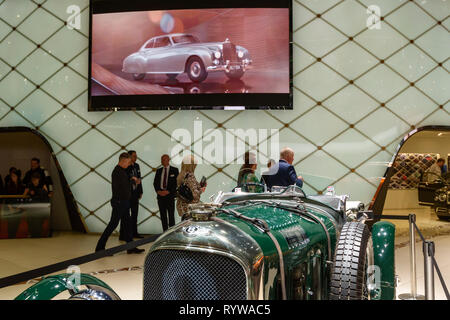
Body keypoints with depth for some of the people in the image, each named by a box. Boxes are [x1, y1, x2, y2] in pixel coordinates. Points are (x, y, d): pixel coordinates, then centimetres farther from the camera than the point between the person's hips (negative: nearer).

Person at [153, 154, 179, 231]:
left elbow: (176, 182, -5)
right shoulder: (159, 171, 14)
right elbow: (155, 182, 12)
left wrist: (168, 191, -13)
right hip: (160, 195, 4)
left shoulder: (174, 170, 2)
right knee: (163, 215, 6)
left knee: (171, 215, -5)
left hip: (170, 195, -4)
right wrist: (158, 191, -6)